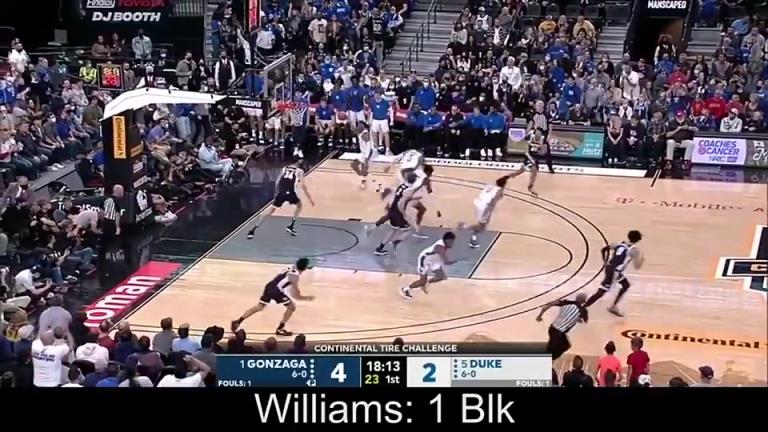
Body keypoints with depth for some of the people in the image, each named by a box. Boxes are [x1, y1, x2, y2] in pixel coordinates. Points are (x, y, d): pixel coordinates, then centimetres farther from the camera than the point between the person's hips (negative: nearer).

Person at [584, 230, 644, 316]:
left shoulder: (620, 243, 13)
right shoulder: (635, 250, -7)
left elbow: (603, 249, 15)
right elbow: (637, 266, -8)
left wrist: (606, 261, 23)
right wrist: (642, 259, 12)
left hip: (609, 267, 8)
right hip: (614, 272, -8)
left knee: (626, 285, 27)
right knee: (600, 293, -6)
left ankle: (613, 307, 29)